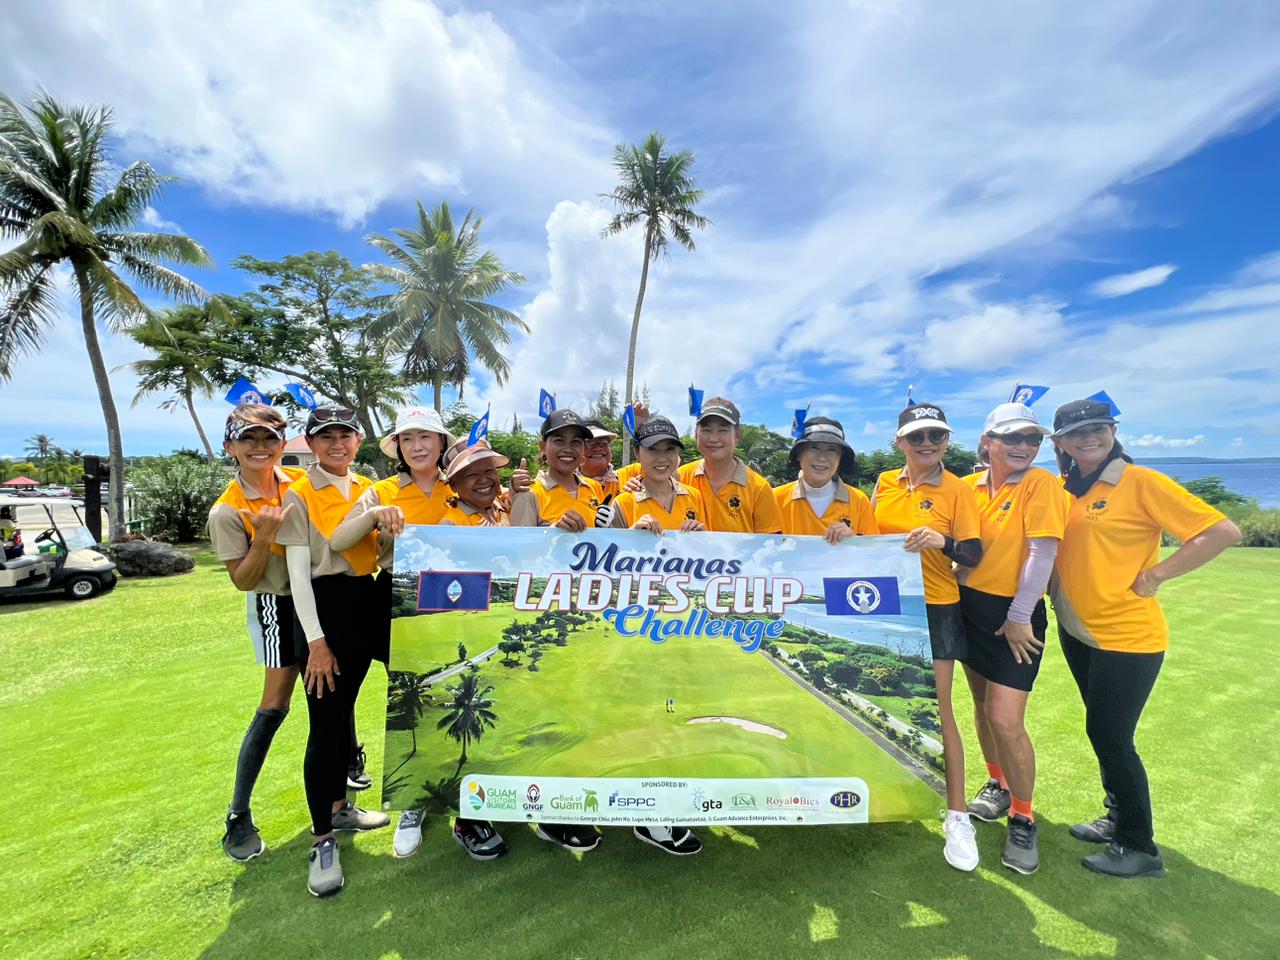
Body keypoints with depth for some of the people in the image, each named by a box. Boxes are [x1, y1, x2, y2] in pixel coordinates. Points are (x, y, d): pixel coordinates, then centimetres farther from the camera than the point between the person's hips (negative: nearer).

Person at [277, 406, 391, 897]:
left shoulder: (367, 488, 9)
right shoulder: (299, 494, -6)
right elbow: (298, 571, -10)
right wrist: (316, 639, -14)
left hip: (365, 602, 5)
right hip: (321, 605, -5)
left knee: (344, 710, 18)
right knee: (325, 720, -2)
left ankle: (339, 804, 36)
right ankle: (322, 839, 12)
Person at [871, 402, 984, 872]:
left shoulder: (957, 490, -6)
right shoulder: (885, 483, 4)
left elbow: (974, 554, -8)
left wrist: (943, 541, -27)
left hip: (935, 608, -4)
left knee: (937, 708, 0)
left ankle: (956, 815, 17)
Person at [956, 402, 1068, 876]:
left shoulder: (1041, 483, -11)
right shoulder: (970, 487, 3)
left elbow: (1042, 553, -17)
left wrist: (1019, 617, -17)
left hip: (1015, 615, -5)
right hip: (972, 606, 5)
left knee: (1006, 719, -8)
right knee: (983, 703, 18)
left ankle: (1023, 820, 15)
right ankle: (998, 784, 42)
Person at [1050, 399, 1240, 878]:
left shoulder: (1141, 482, -12)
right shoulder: (1065, 490, 5)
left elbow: (1222, 531, -15)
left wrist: (1152, 577, -16)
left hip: (1127, 636, -6)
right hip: (1078, 631, 6)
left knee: (1109, 735, 0)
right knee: (1103, 732, 18)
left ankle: (1139, 847, 20)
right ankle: (1118, 819, 37)